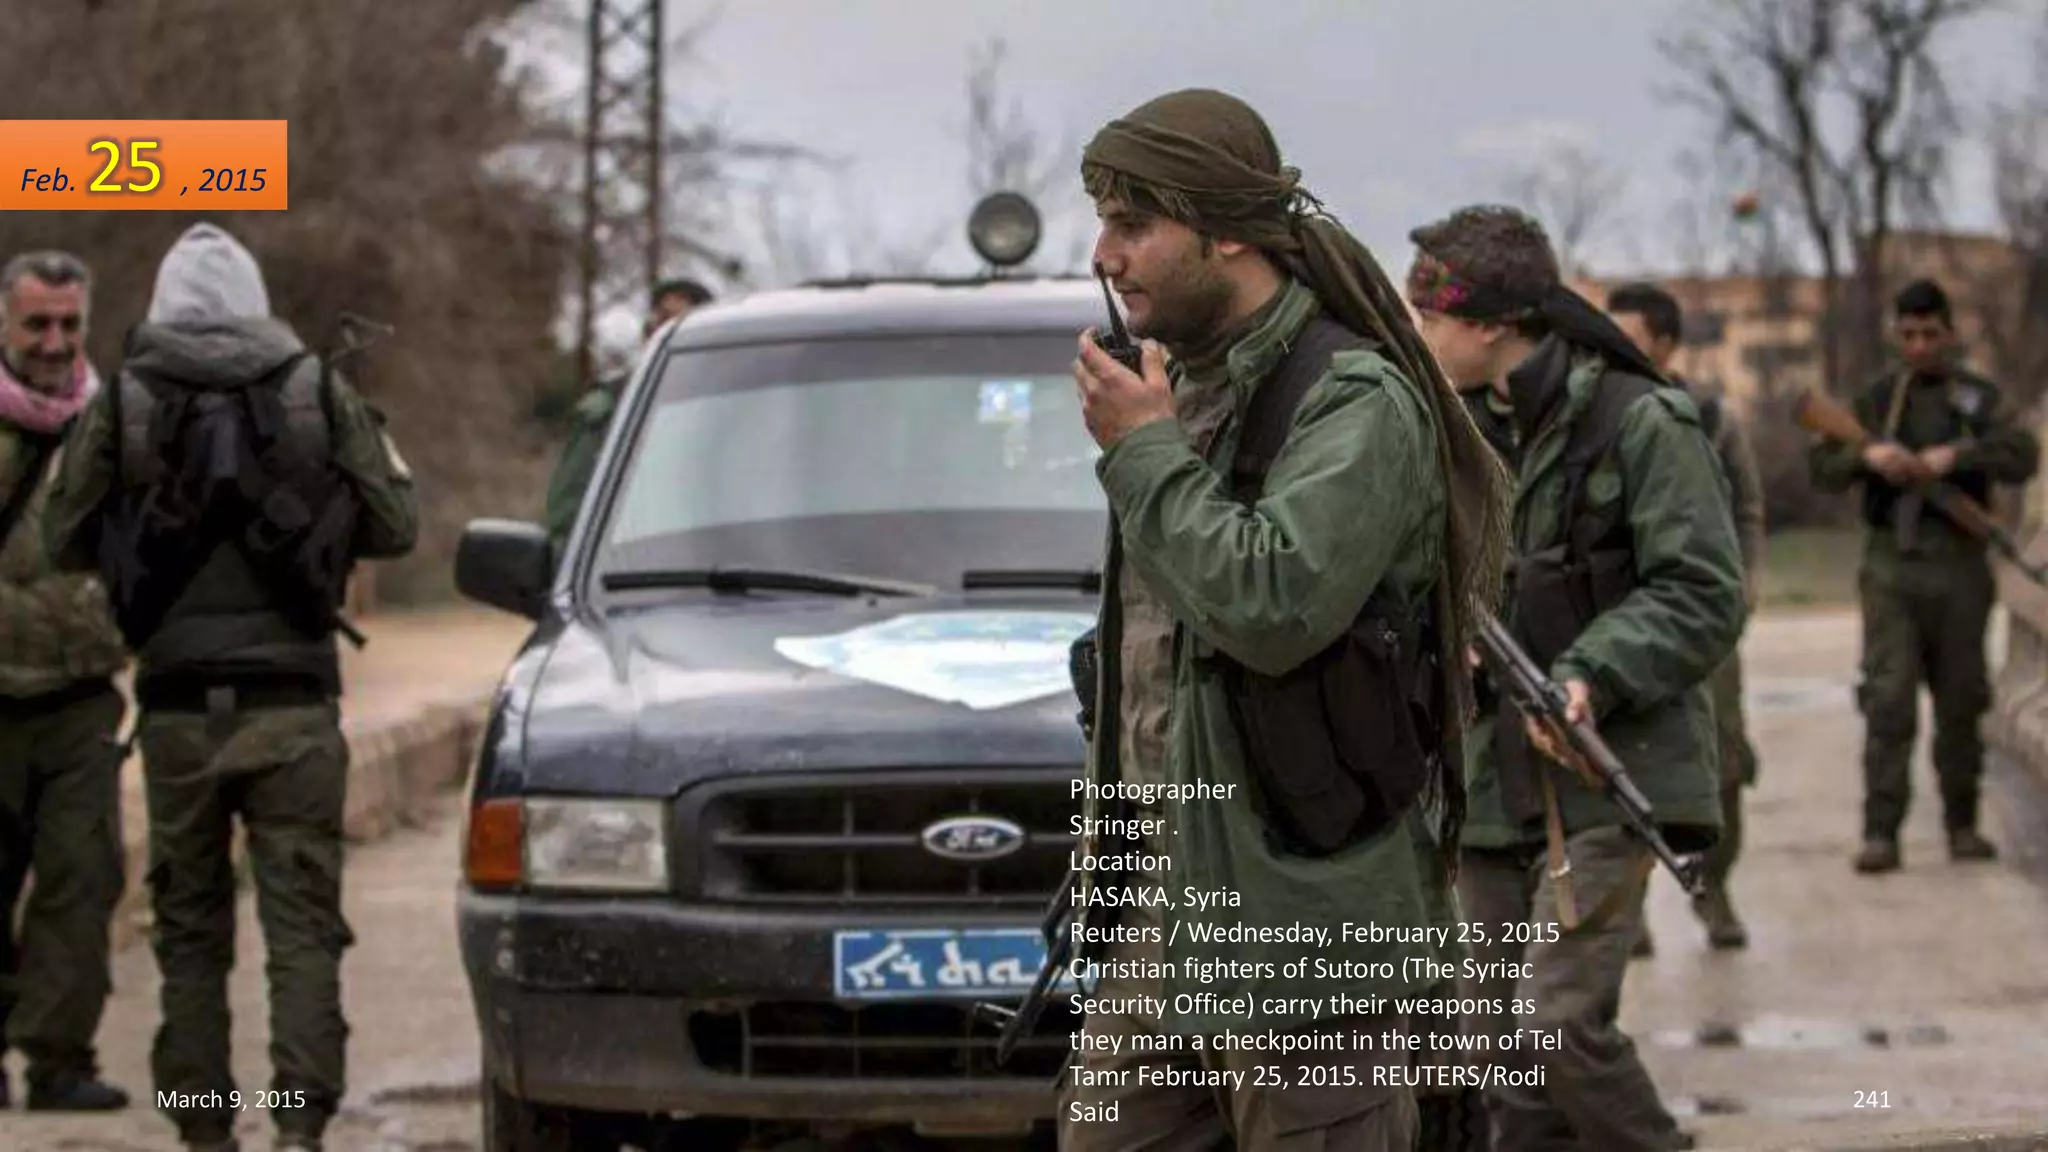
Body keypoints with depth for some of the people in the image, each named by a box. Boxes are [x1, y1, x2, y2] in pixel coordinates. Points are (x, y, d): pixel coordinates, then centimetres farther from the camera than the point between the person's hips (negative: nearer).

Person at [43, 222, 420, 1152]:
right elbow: (395, 525, 5)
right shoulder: (320, 395, 1)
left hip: (177, 703, 1)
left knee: (190, 931, 10)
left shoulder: (121, 403, 1)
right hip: (293, 700, -1)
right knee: (302, 925, 0)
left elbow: (67, 541, 7)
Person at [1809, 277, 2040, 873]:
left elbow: (2022, 458, -11)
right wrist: (1866, 456, -13)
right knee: (1888, 698, -9)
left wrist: (1957, 455, -25)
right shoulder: (1876, 398, 11)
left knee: (1960, 700, 6)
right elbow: (1822, 469, 7)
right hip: (1891, 563, 0)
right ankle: (1880, 833, -12)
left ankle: (1962, 824, 18)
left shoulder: (1978, 398, 4)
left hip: (1958, 563, 0)